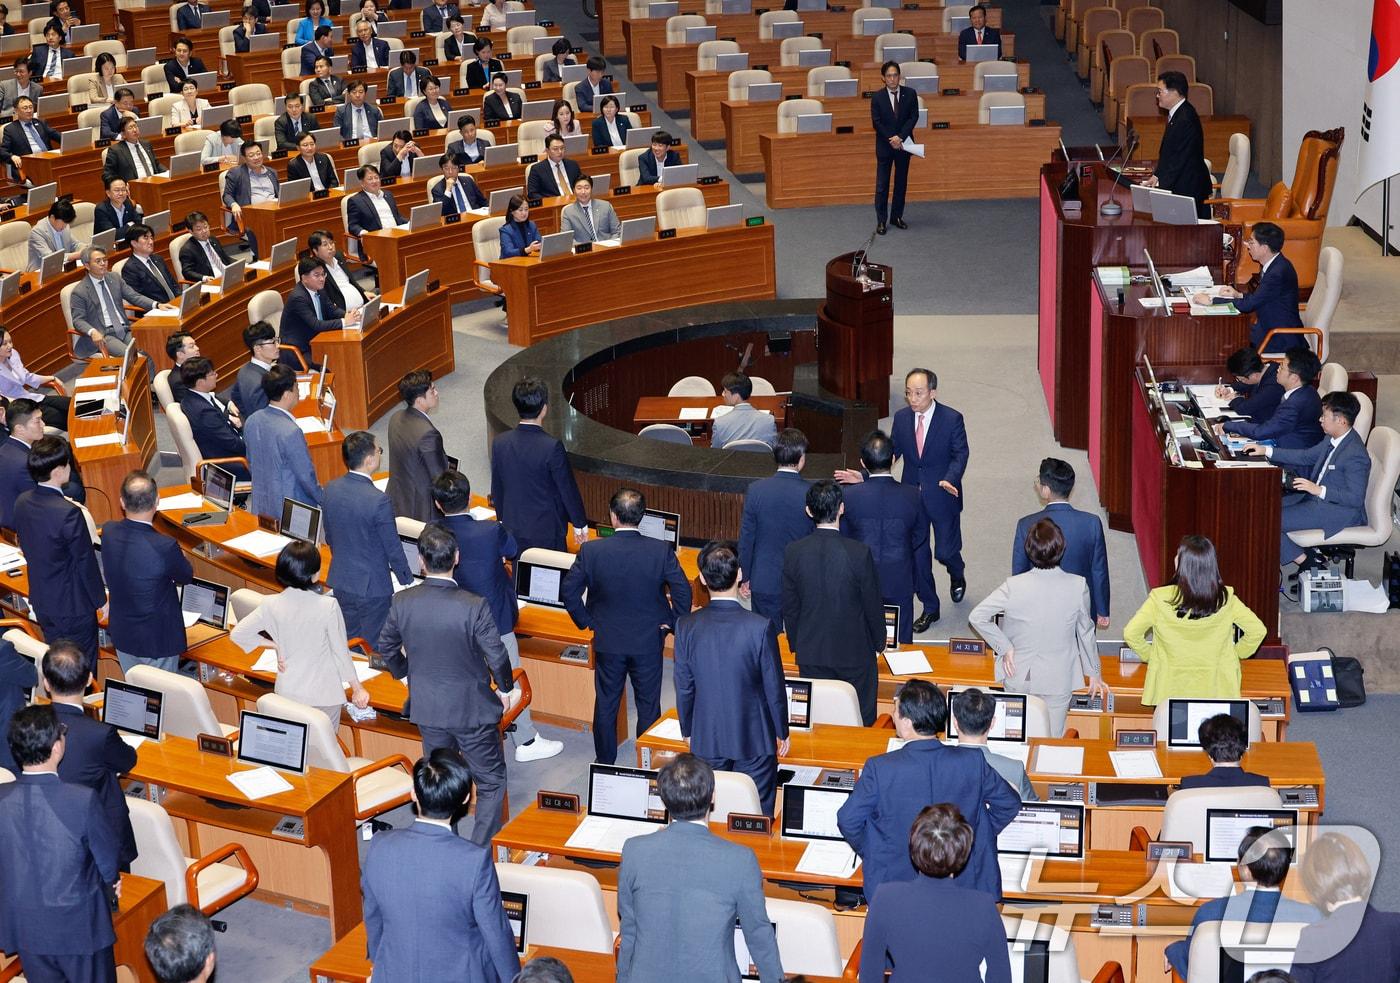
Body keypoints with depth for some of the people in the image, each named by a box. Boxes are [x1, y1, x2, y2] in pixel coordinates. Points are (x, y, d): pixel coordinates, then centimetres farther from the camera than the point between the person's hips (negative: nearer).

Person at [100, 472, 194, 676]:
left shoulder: (108, 532, -16)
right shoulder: (165, 547, -32)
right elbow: (185, 576, -9)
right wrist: (181, 557, 10)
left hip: (121, 635, 5)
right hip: (157, 640, -5)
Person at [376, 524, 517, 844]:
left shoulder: (402, 602, -13)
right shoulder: (474, 607, -25)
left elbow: (386, 649, 1)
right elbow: (497, 657, -18)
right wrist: (505, 688, 2)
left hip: (428, 708, 4)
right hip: (472, 710, -4)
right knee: (491, 782, 12)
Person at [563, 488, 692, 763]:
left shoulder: (590, 550, -15)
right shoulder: (661, 551, -17)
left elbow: (569, 591, -10)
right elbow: (683, 592, -17)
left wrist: (586, 622, 3)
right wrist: (672, 623, -2)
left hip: (607, 640, 1)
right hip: (649, 642, 0)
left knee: (606, 704, 17)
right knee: (648, 704, 14)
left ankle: (605, 763, 29)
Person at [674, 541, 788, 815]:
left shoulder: (687, 626, -12)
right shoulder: (760, 627, -19)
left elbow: (684, 687, -2)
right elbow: (774, 688, -10)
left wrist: (687, 730, 13)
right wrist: (782, 732, 5)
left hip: (706, 741, 2)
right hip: (754, 740, -2)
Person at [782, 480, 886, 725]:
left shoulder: (792, 553, -11)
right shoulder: (859, 553, -20)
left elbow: (789, 607, 0)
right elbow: (873, 605, -8)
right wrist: (879, 641, 8)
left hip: (810, 652, 3)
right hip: (854, 650, -3)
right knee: (860, 722, 12)